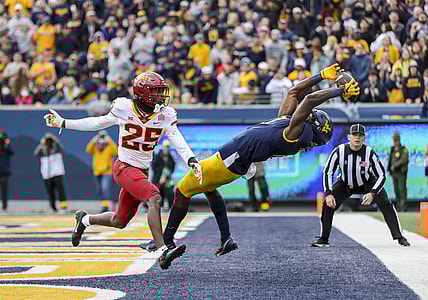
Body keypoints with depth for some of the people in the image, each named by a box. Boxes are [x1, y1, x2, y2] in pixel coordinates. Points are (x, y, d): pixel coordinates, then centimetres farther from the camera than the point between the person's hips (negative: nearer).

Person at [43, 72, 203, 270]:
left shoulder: (165, 115, -1)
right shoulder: (124, 108, -8)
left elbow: (179, 142, -5)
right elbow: (98, 123, 7)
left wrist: (193, 162, -23)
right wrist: (63, 123, 10)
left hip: (142, 171, 5)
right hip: (124, 167, -5)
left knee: (119, 221, 14)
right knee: (154, 197, -30)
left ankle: (84, 220, 43)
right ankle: (162, 251, -36)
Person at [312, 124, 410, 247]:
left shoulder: (370, 153, -27)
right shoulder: (339, 151, -25)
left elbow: (381, 175, -20)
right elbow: (328, 172, -16)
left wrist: (372, 194, -34)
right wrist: (329, 194, -25)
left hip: (368, 184, -1)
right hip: (345, 184, 1)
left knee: (385, 204, -18)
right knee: (328, 204, -14)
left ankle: (399, 237, -7)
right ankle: (323, 239, 0)